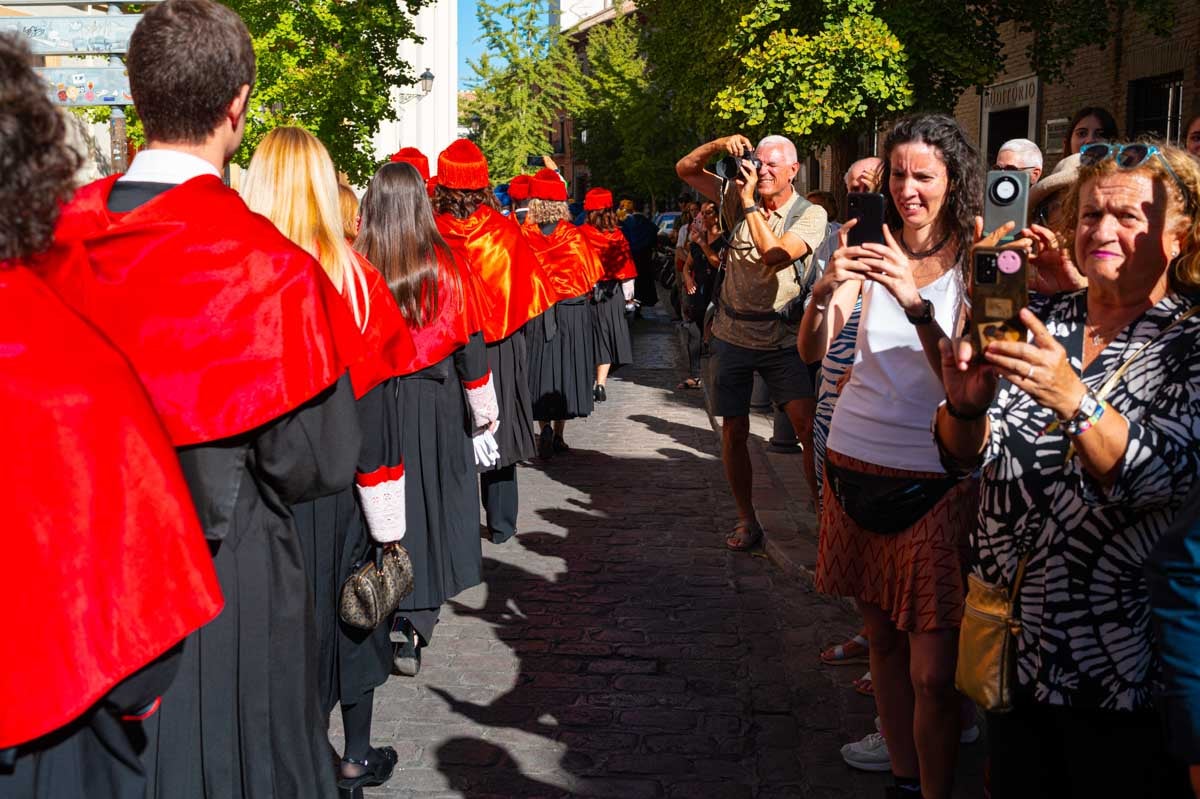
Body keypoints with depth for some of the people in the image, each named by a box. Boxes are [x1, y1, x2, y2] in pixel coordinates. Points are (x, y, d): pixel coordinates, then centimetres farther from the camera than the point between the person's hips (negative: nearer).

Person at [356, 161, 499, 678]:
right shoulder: (446, 263, -7)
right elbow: (469, 340, -4)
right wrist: (484, 409, 5)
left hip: (370, 402, 0)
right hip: (436, 404, 0)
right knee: (428, 502, 9)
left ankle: (383, 629, 15)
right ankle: (413, 635, 7)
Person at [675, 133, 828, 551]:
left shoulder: (811, 214, -7)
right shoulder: (740, 197, 4)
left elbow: (774, 253, -23)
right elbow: (685, 169, 8)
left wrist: (749, 203, -17)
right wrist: (721, 144, -8)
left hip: (781, 339, -3)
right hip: (732, 335, 4)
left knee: (809, 423, -17)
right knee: (734, 431, 7)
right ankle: (746, 520, 20)